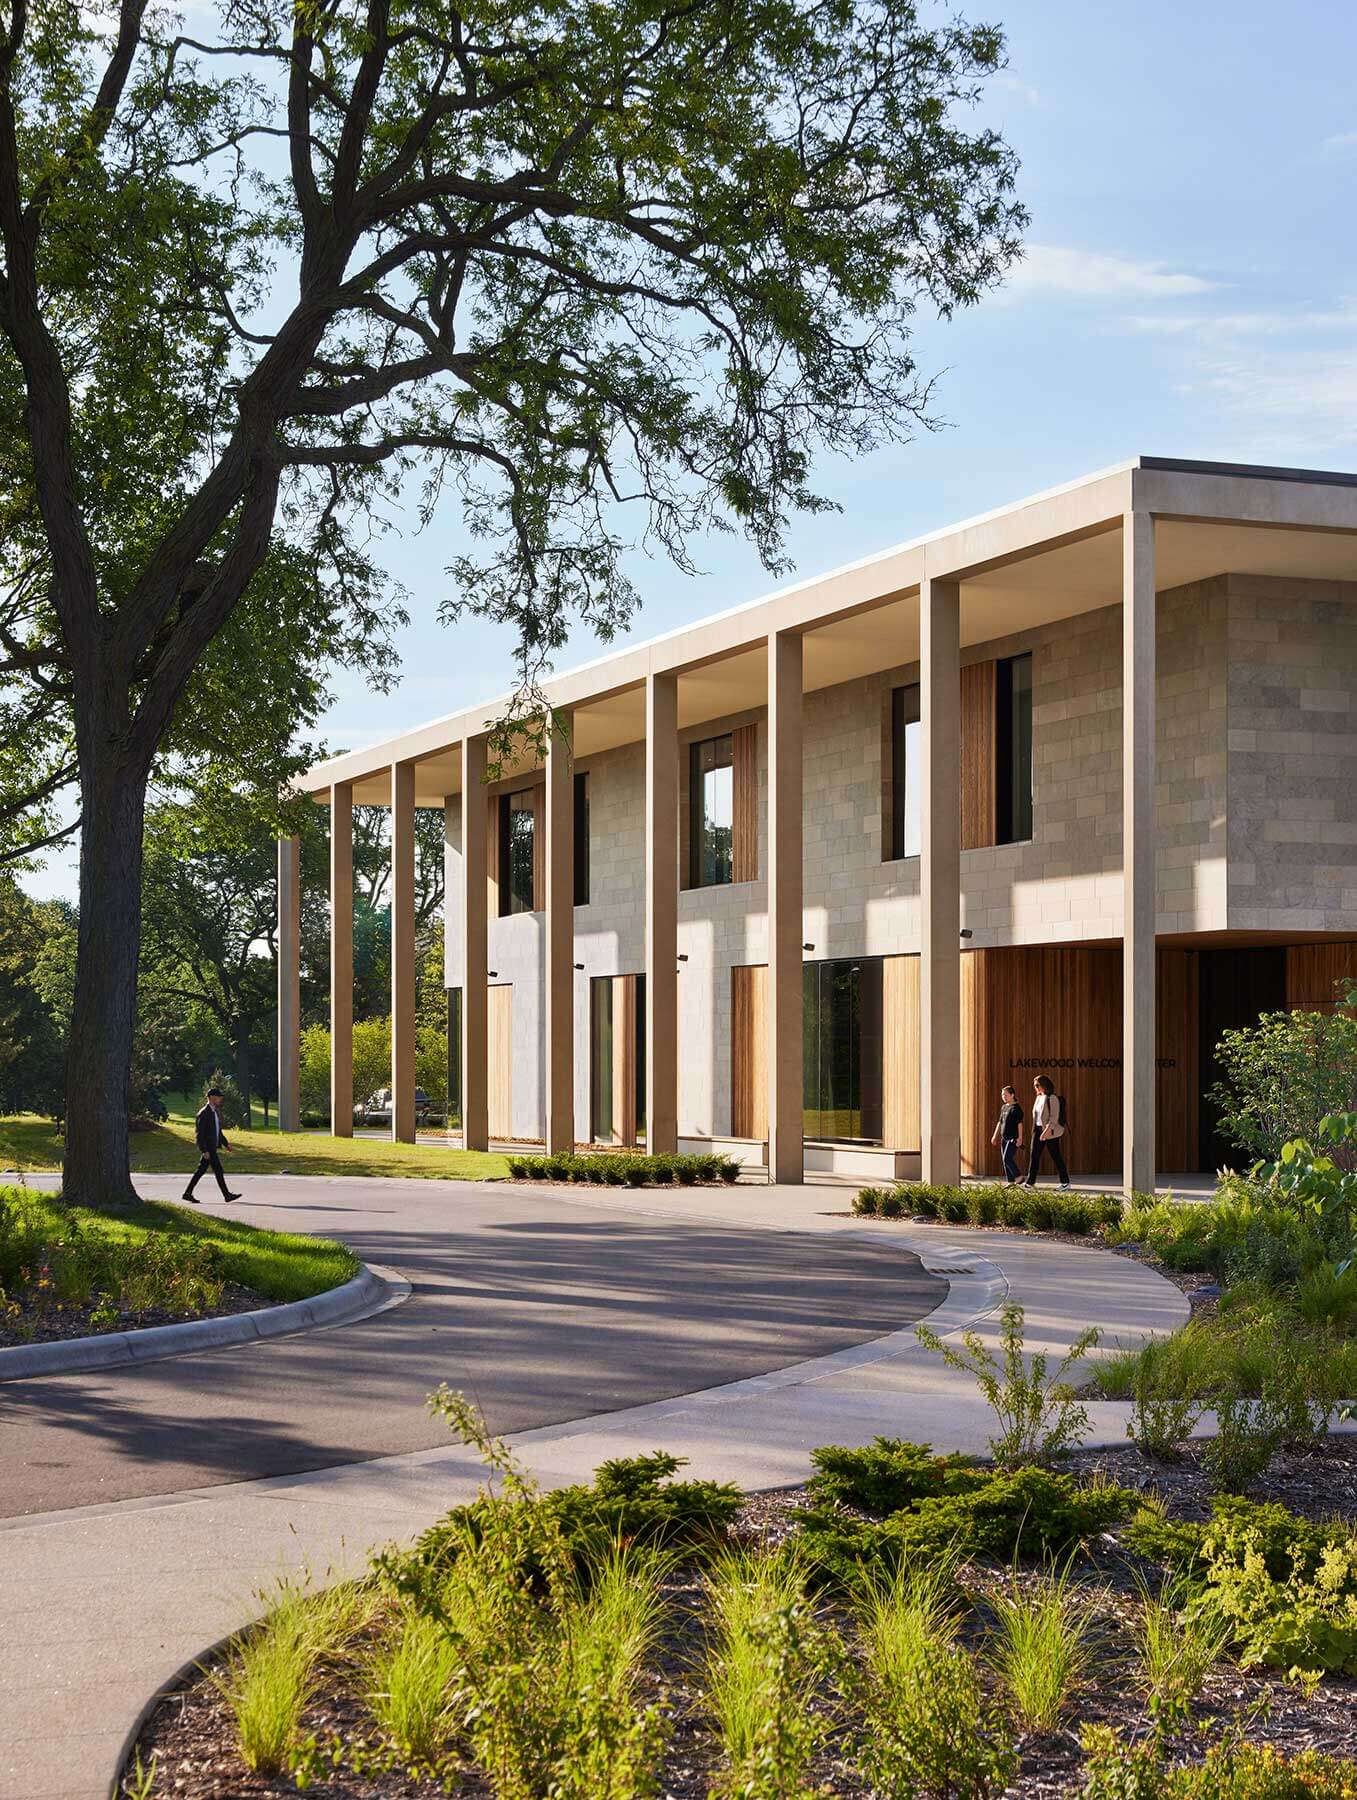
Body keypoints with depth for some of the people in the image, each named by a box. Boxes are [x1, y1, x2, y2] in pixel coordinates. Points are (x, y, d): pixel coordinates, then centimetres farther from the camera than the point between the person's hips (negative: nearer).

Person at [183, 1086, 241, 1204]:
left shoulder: (216, 1112, 14)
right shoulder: (204, 1114, -16)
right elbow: (199, 1134, -19)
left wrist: (226, 1144, 17)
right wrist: (205, 1150, -22)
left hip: (212, 1147, 10)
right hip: (208, 1148, -10)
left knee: (201, 1170, 12)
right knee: (218, 1170, -5)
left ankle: (188, 1193, 16)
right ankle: (227, 1195, 0)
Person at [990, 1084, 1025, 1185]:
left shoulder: (1016, 1108, -9)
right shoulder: (1003, 1107, 15)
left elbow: (1020, 1123, -13)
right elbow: (1000, 1122, 22)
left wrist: (1020, 1138, -18)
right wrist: (995, 1136, 21)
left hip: (1013, 1138, -8)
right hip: (1004, 1138, 8)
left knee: (1007, 1158, -16)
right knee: (1005, 1161, 7)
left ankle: (1018, 1177, -4)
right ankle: (1011, 1182, 11)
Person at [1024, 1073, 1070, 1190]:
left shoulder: (1052, 1098, -13)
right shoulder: (1039, 1098, 13)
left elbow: (1054, 1117, -19)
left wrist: (1047, 1131, -25)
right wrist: (1035, 1130, 15)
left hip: (1050, 1132, -8)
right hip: (1038, 1130, 8)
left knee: (1056, 1156, 0)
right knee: (1034, 1156, 1)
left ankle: (1065, 1182, 10)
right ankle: (1030, 1182, 1)